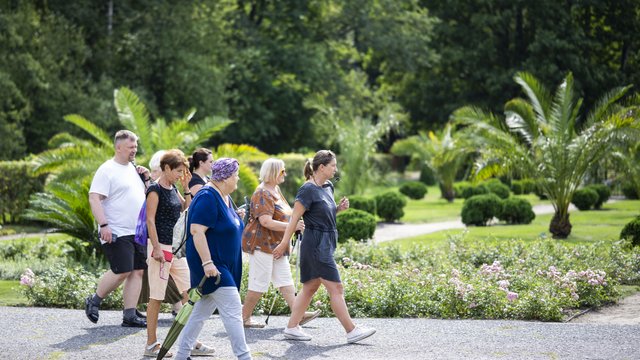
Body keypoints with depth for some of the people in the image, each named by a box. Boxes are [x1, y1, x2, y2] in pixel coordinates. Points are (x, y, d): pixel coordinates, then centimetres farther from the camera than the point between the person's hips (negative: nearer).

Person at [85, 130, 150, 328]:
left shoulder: (134, 169, 17)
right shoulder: (107, 170, -8)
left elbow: (147, 196, 25)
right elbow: (94, 198, -15)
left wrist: (146, 179, 6)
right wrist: (104, 225, -23)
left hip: (137, 232, 8)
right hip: (117, 233, -8)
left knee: (137, 272, 3)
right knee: (122, 272, -11)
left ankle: (130, 315, 6)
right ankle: (94, 302, 10)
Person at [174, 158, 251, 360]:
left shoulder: (224, 197, 14)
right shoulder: (208, 197, -17)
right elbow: (197, 230, -24)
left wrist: (237, 218, 11)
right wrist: (207, 262, -28)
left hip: (224, 265, 10)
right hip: (211, 265, -10)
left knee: (202, 311, 12)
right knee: (232, 309, -12)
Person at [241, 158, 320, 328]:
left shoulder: (275, 189, 15)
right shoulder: (263, 193, -17)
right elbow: (265, 221, -27)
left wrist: (295, 224, 11)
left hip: (275, 244, 10)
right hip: (261, 243, -10)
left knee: (285, 279, 6)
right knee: (259, 283, -5)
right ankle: (244, 317, 3)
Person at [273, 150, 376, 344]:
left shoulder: (328, 187, 12)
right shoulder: (308, 189, -15)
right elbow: (295, 218, -14)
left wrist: (339, 207, 4)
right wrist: (284, 244, -14)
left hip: (325, 244, 9)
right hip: (316, 245, -9)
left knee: (310, 287, 12)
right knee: (336, 288, -7)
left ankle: (292, 327, 17)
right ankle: (352, 331, -4)